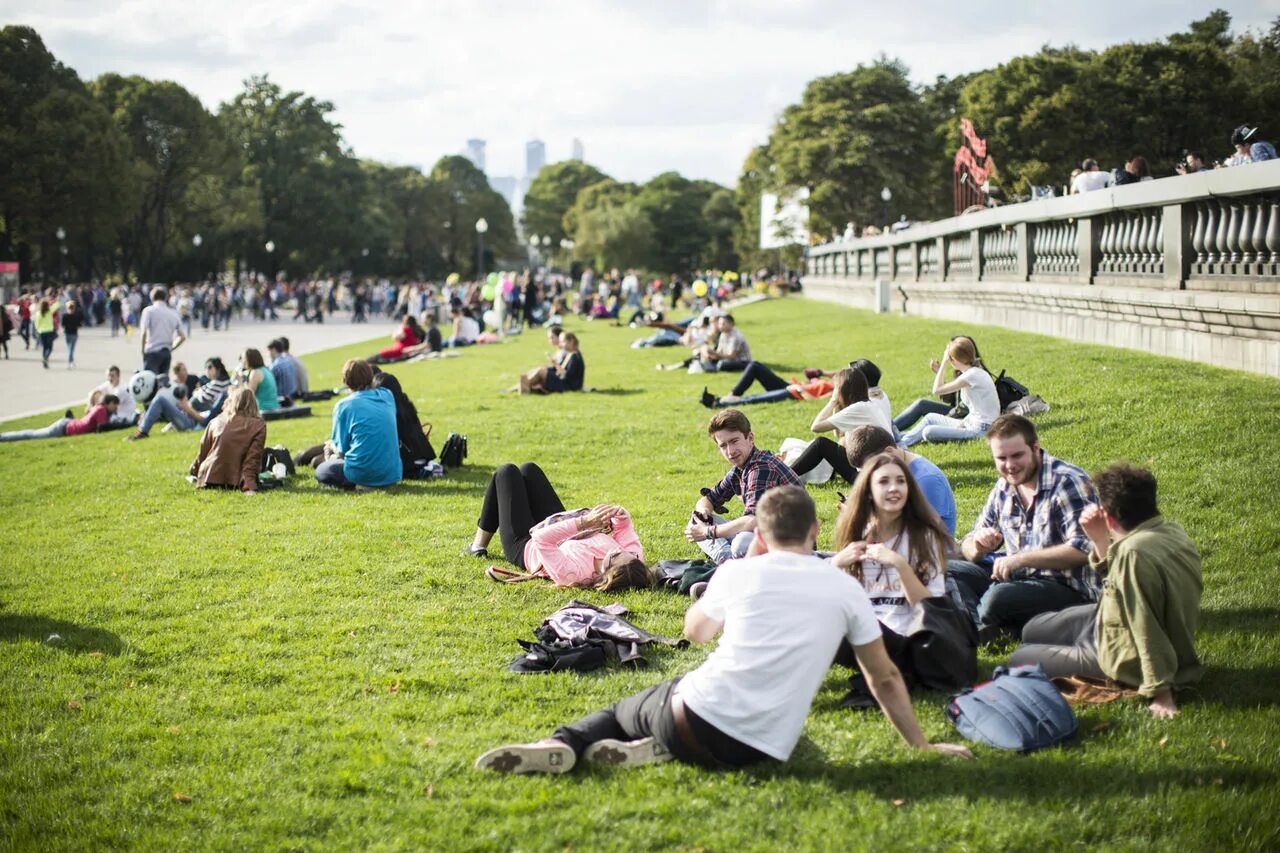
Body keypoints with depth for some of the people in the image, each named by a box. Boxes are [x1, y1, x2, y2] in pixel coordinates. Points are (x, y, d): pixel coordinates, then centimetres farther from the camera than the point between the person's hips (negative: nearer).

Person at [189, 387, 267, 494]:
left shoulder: (216, 421, 8)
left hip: (209, 481, 5)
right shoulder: (258, 425, -3)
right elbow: (253, 458, -13)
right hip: (234, 483, -5)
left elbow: (203, 452, 16)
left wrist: (194, 471, 32)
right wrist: (249, 487, -18)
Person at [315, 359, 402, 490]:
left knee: (321, 471, 19)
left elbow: (341, 450, -1)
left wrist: (331, 446, 22)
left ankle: (361, 485, -3)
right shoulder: (387, 395, 6)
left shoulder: (344, 405, -8)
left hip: (363, 474, -7)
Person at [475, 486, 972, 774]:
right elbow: (885, 679, 12)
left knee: (624, 709, 29)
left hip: (699, 715, -1)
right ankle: (658, 749, 0)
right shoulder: (845, 589, 5)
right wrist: (922, 745, 23)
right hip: (761, 751, 2)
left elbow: (696, 631, 24)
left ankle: (562, 745, -2)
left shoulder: (741, 572, 4)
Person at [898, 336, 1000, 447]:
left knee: (928, 432, -16)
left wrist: (944, 363, -8)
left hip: (981, 430, -10)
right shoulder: (976, 371, 10)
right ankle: (902, 440, 20)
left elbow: (937, 389, -16)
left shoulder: (972, 375, -19)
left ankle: (900, 445, 4)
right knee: (930, 418, 17)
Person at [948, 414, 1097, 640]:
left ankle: (980, 627, -5)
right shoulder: (1004, 488, 9)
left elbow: (1083, 550, -23)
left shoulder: (1068, 483, -13)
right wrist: (978, 547, -11)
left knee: (999, 596, -34)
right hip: (1020, 578, 8)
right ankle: (980, 628, -27)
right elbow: (969, 546, 15)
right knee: (947, 570, -9)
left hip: (1070, 589, -8)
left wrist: (1021, 558, -25)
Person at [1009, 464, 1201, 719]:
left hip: (1127, 661, -10)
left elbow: (1148, 632, -34)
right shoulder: (1172, 532, -6)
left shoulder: (1134, 552, -37)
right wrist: (1100, 541, -5)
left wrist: (1161, 693, -29)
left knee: (1020, 659, 8)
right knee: (1033, 630, 21)